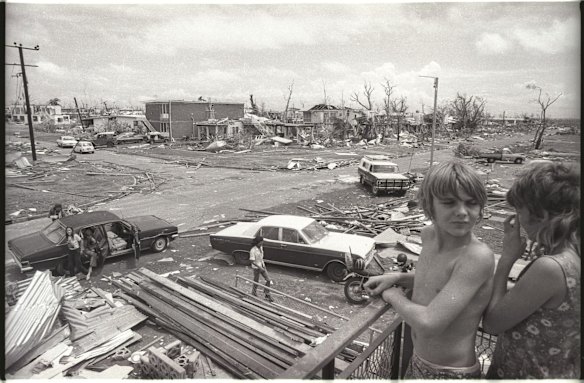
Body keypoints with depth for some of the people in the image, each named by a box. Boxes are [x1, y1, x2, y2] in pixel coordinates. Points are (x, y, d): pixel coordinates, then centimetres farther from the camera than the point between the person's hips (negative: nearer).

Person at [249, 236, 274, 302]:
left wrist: (263, 264, 7)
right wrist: (259, 267, -26)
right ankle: (254, 295, 30)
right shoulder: (253, 250, -22)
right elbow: (252, 261, -22)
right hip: (256, 268, -7)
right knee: (256, 282, 8)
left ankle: (267, 294, 21)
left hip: (262, 266, 7)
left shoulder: (260, 248, 1)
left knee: (268, 280, 5)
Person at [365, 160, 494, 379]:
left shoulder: (478, 256, -28)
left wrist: (393, 296, -15)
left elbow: (429, 324, -31)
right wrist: (397, 277, -2)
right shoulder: (429, 235, -7)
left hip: (452, 373, -6)